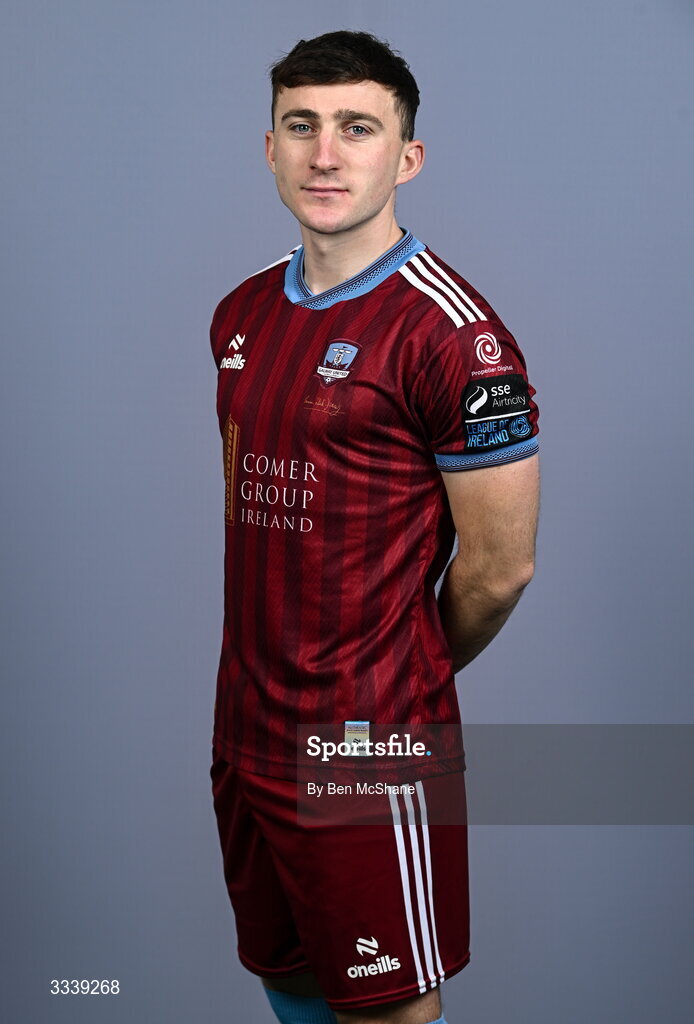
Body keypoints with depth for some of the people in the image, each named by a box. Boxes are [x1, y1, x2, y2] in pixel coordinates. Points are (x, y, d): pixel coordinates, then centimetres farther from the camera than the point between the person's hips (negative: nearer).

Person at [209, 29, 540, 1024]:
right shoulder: (242, 314, 8)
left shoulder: (453, 334, -16)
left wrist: (404, 676, 3)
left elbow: (499, 568, -12)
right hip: (244, 720, 7)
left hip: (367, 744, -7)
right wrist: (272, 659, 13)